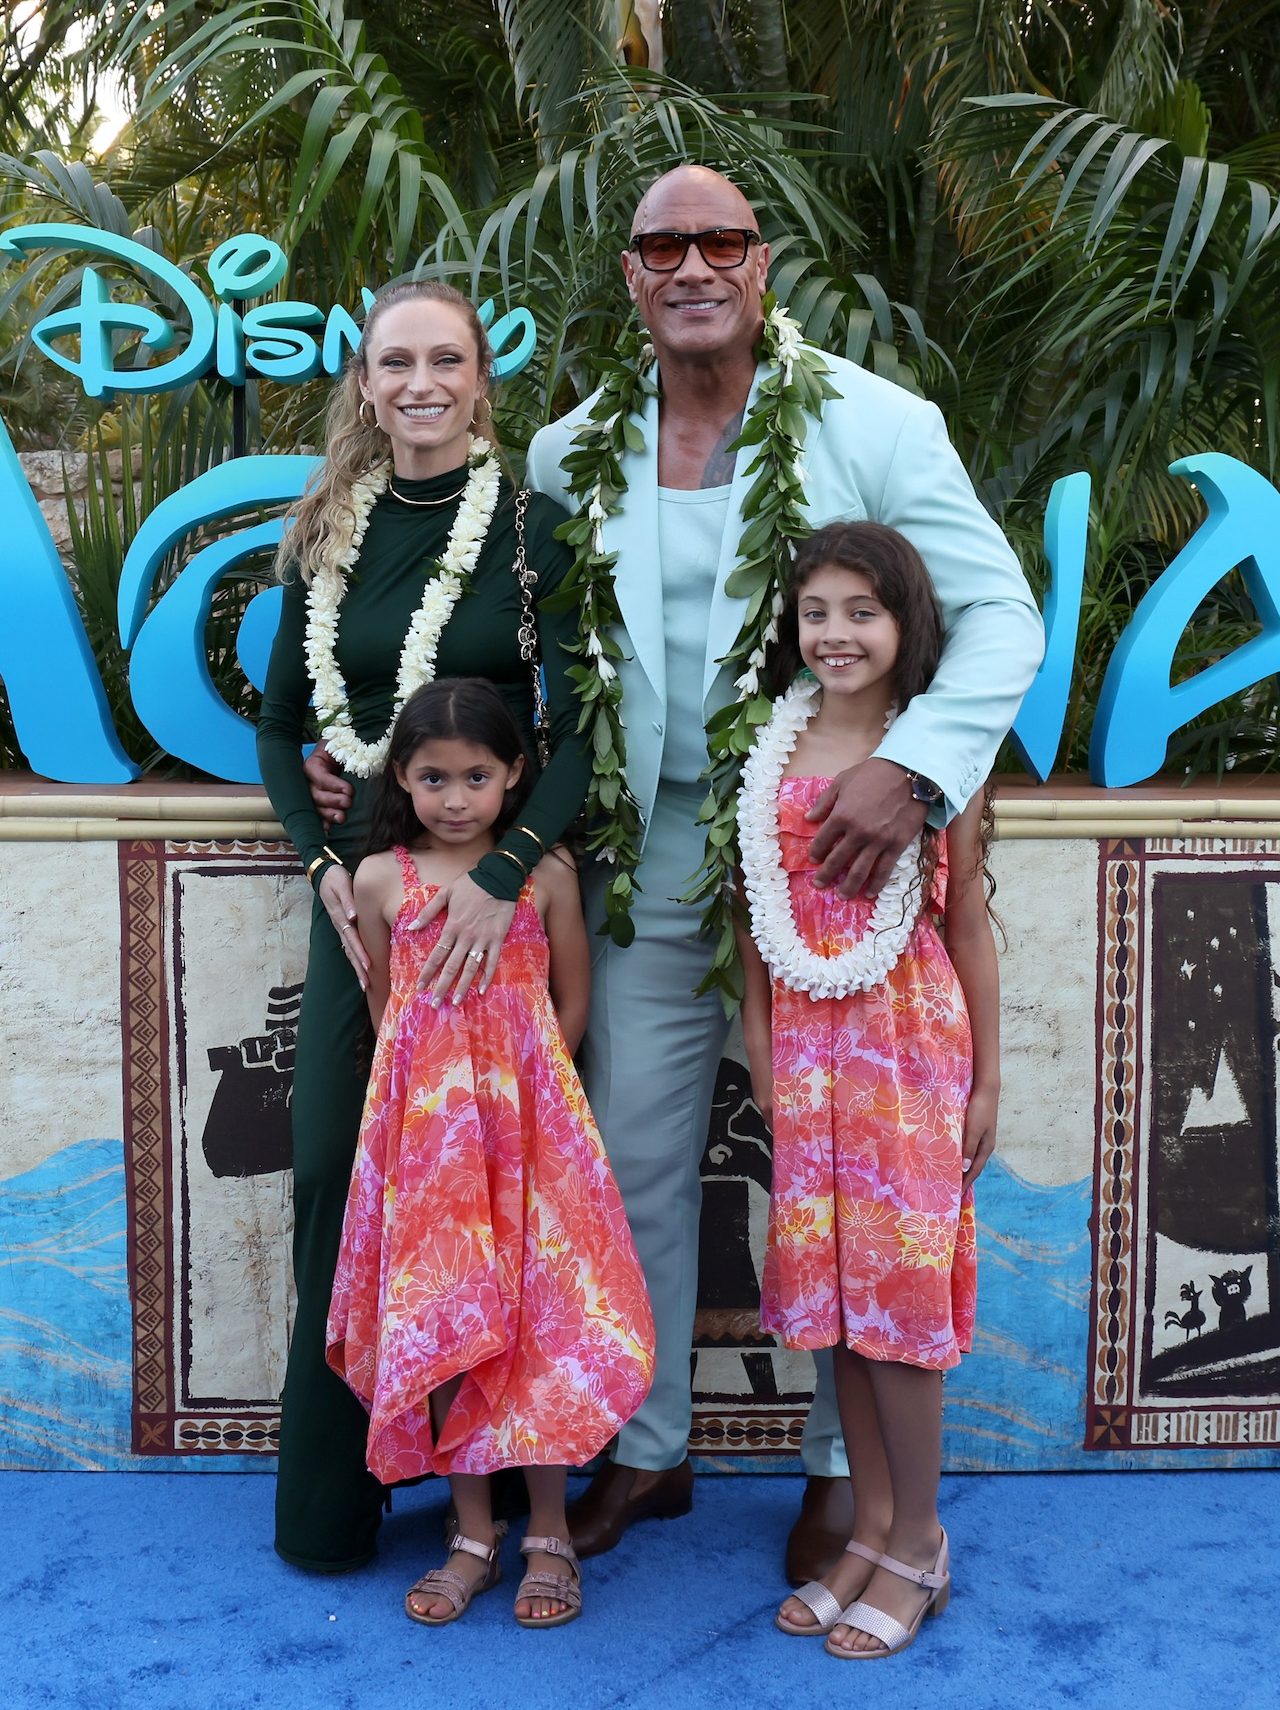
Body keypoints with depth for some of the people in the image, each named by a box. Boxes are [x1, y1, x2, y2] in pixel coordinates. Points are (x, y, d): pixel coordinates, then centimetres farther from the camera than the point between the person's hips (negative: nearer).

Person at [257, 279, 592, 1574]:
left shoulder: (533, 528, -3)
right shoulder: (329, 537, 8)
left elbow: (580, 727, -10)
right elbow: (279, 728, 12)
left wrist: (505, 873, -21)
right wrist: (326, 865, -3)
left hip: (500, 887, -3)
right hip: (362, 880, 3)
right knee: (337, 1166, 5)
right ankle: (329, 1494, 22)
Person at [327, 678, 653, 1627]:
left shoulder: (548, 874, -1)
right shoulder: (380, 879, 3)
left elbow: (571, 1006, 6)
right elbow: (384, 1009, 11)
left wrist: (516, 1087, 5)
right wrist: (442, 1090, 9)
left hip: (529, 1119, -1)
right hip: (423, 1125, 2)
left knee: (538, 1318, 1)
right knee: (436, 1326, 5)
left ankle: (549, 1532, 17)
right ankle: (474, 1533, 20)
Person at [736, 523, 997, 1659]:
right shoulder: (773, 753, 4)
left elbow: (969, 928, -2)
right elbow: (756, 917, 9)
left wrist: (987, 1079, 0)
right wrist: (760, 1053, 6)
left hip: (911, 1043, -3)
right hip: (807, 1046, 4)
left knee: (897, 1283, 1)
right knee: (829, 1282, 9)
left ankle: (918, 1544, 18)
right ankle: (871, 1527, 25)